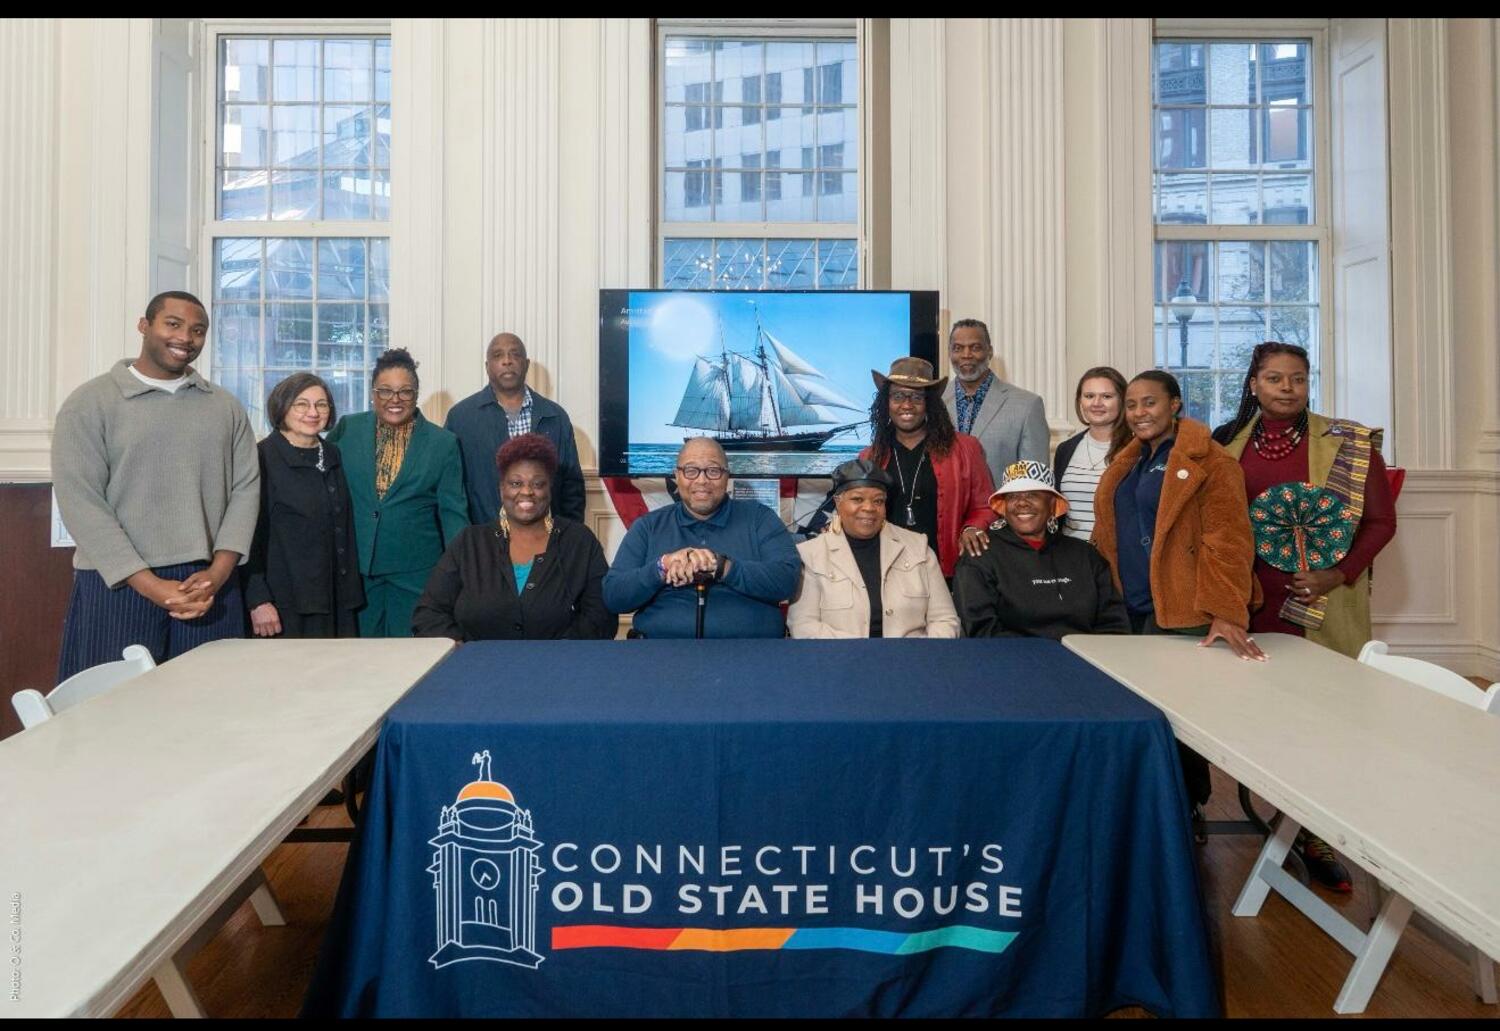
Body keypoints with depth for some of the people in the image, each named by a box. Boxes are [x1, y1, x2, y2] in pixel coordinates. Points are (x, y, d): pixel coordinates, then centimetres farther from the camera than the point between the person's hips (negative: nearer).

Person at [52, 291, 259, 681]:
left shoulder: (225, 406, 11)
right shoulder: (89, 403, 0)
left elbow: (246, 488, 5)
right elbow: (80, 502, -6)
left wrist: (218, 572, -9)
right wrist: (150, 585, -13)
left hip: (210, 583, 3)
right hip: (118, 585, -2)